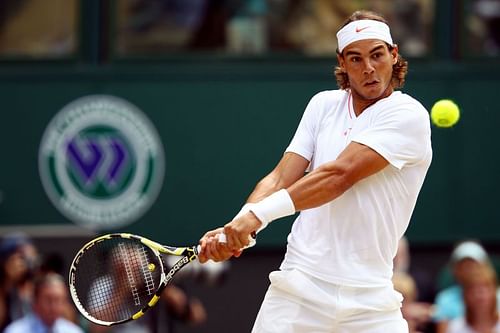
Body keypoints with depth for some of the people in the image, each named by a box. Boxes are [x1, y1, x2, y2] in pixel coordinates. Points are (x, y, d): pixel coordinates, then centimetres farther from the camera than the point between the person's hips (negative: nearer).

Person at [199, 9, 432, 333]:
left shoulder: (408, 115, -7)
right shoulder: (323, 105, 11)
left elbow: (340, 175, -18)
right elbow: (281, 178, 2)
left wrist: (258, 214, -26)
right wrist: (235, 227, -18)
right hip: (297, 290, 3)